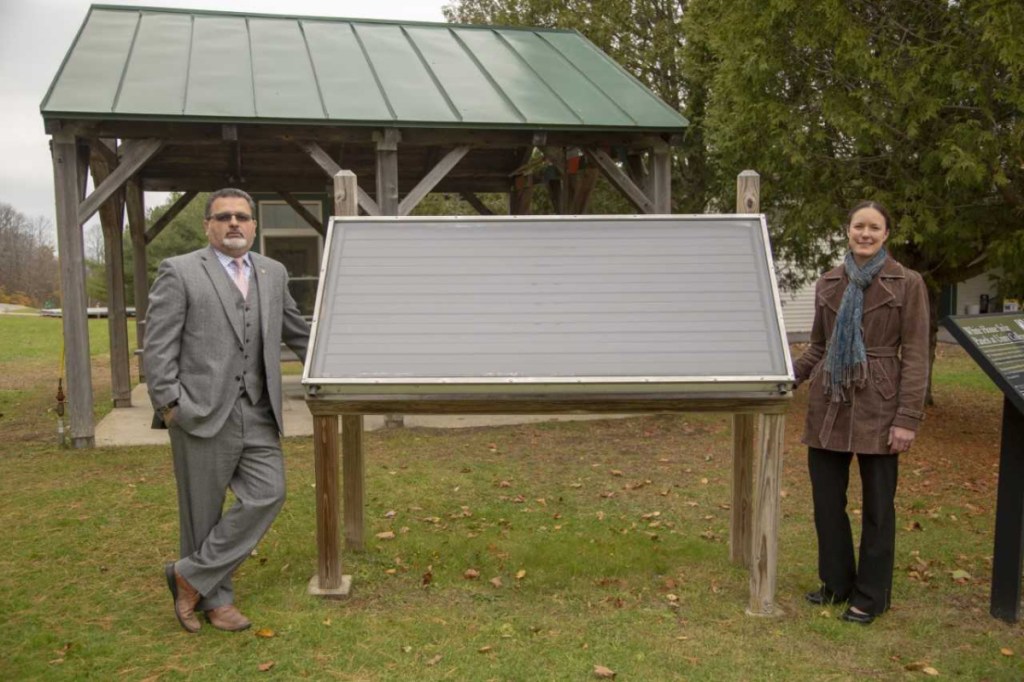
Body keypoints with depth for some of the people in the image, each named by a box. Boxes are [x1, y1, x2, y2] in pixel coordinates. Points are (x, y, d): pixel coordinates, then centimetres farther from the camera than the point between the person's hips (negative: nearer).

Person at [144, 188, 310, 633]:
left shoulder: (273, 273, 13)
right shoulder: (179, 272, -2)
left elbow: (296, 333, 23)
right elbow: (157, 345, -5)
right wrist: (168, 404, -10)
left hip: (258, 414, 5)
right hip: (202, 413, -4)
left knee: (267, 495, -4)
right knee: (203, 511, 6)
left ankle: (192, 576, 10)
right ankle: (214, 599, 23)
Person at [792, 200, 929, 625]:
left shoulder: (907, 284, -2)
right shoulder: (828, 284, 10)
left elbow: (915, 354, -6)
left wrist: (908, 417, -12)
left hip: (877, 404, -4)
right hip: (829, 402, 4)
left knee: (877, 505, 6)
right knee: (826, 499, 9)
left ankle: (871, 595, 22)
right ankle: (836, 582, 28)